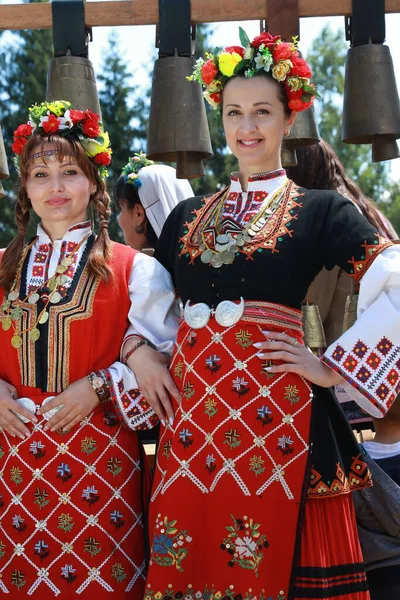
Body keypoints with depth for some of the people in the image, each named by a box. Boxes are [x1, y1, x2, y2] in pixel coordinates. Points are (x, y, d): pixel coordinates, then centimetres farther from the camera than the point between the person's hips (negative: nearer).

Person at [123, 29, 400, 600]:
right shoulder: (188, 214, 15)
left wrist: (333, 368, -10)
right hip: (190, 414, 4)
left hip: (276, 412, -4)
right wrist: (138, 352, 4)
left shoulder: (319, 209, 2)